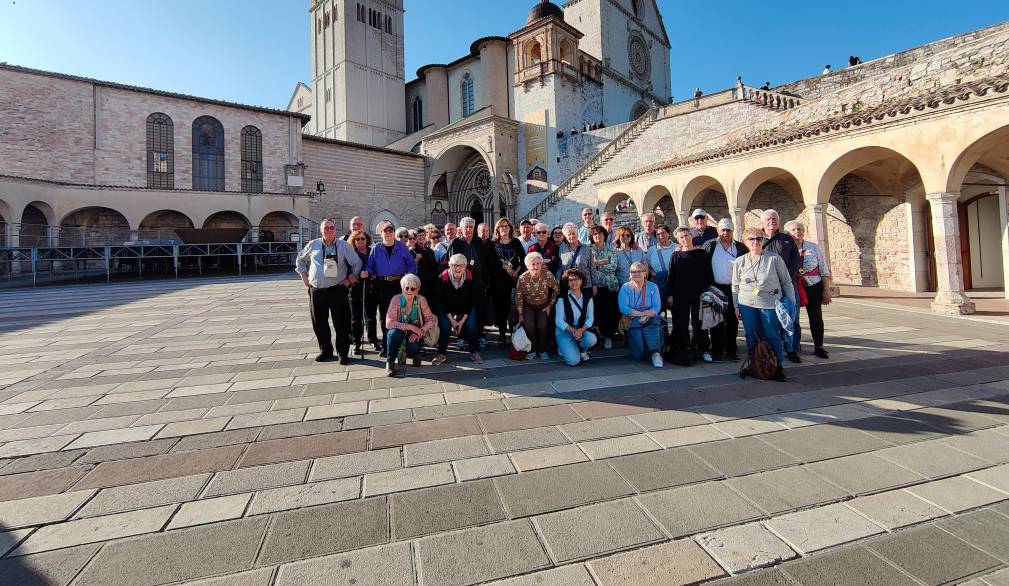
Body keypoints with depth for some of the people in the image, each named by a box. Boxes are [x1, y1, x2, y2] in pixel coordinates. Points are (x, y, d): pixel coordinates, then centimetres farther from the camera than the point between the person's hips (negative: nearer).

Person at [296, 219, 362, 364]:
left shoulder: (344, 245, 2)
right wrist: (304, 277, 16)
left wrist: (350, 279, 0)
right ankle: (325, 351, 25)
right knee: (319, 323, 10)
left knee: (341, 323, -3)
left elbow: (357, 263, 6)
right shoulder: (313, 245, 8)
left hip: (338, 290, -3)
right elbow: (300, 260, 23)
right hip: (316, 290, 3)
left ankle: (343, 353, 8)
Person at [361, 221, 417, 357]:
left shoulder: (402, 247, 5)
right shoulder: (376, 248, 8)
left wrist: (409, 274, -11)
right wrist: (367, 273, -14)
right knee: (383, 315, 5)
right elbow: (370, 265, 6)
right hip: (382, 285, 1)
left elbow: (412, 264, 6)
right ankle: (386, 345, 15)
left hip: (399, 284, -1)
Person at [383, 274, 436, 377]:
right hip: (399, 333, -1)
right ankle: (390, 362, -11)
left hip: (414, 334, 1)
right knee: (395, 333, -33)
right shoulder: (396, 299, -16)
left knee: (415, 347, -29)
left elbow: (430, 320, -8)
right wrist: (410, 327, -32)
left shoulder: (421, 300, -12)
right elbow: (389, 323, -24)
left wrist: (420, 331, -27)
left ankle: (409, 353, 11)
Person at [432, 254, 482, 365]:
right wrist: (452, 320, -19)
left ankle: (474, 352, 0)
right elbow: (441, 301, -16)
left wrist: (462, 320, -17)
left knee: (471, 325, -18)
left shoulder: (470, 277, -20)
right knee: (444, 326, -21)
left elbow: (472, 301, -13)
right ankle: (442, 354, -3)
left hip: (466, 308, 1)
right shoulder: (443, 277, -23)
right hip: (446, 309, 0)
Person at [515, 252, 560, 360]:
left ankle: (542, 350, 1)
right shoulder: (523, 278, -16)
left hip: (543, 306, 0)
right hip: (528, 306, 0)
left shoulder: (547, 275, -16)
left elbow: (556, 289, -2)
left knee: (542, 325, -22)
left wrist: (550, 305, -4)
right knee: (529, 325, -23)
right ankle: (532, 350, -1)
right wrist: (520, 314, -8)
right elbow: (519, 296, -8)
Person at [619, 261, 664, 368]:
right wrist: (642, 313, -19)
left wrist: (646, 316, -22)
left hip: (650, 321, 2)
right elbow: (623, 308, -12)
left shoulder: (652, 287, 7)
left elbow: (657, 307, -4)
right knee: (638, 355, -13)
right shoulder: (625, 288, 1)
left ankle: (655, 353, -19)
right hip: (632, 323, -1)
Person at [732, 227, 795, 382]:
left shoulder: (774, 258, -1)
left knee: (772, 337, 2)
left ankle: (778, 366, 17)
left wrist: (792, 302, 1)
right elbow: (735, 286, 11)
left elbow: (786, 281, 3)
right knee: (751, 337, 8)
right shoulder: (739, 262, 5)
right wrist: (736, 306, 8)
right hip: (747, 305, 2)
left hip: (770, 305, -2)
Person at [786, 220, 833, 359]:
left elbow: (824, 270, 4)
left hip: (813, 287, 1)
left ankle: (818, 347, 17)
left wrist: (826, 290, 0)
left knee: (816, 317, 5)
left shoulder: (814, 248, 2)